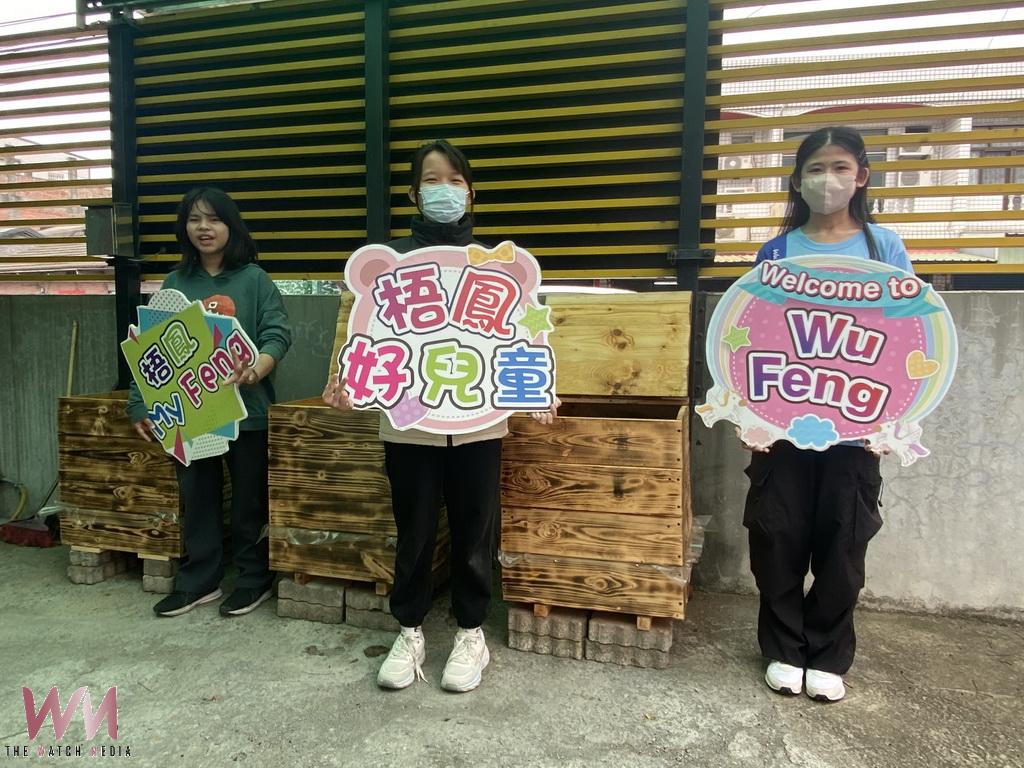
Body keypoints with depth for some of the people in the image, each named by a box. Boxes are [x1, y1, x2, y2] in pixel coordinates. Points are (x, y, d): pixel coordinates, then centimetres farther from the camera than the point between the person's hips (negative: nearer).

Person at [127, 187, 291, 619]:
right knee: (196, 498, 14)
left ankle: (255, 578, 23)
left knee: (249, 498, 8)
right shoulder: (175, 283, 9)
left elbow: (277, 333, -9)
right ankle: (198, 580, 28)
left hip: (245, 408, -3)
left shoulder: (253, 279, -1)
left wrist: (258, 368, -29)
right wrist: (140, 404, 1)